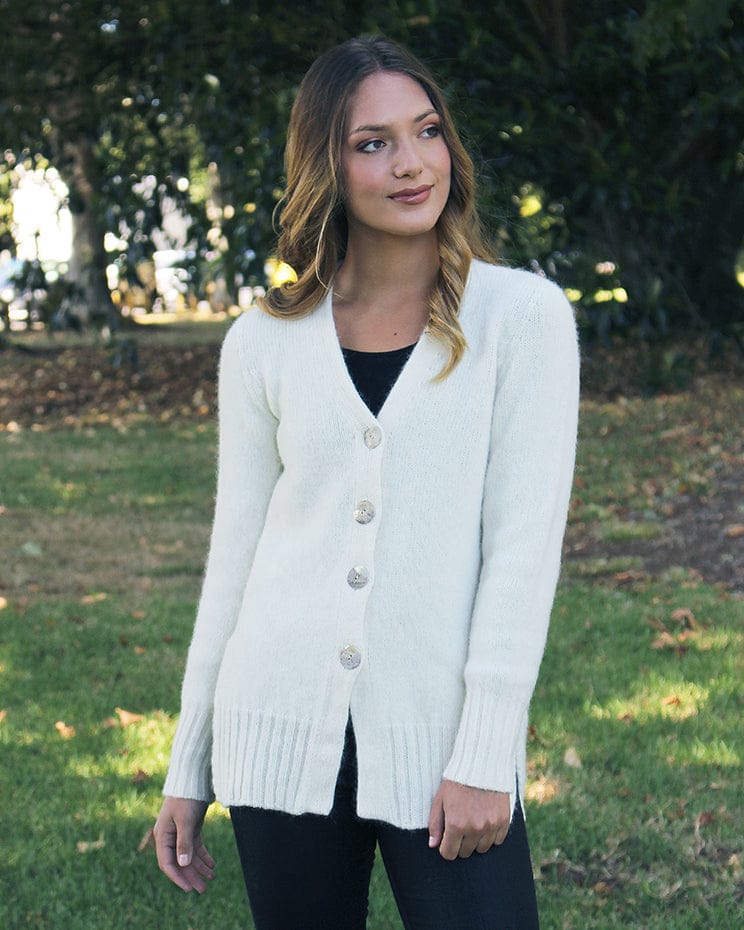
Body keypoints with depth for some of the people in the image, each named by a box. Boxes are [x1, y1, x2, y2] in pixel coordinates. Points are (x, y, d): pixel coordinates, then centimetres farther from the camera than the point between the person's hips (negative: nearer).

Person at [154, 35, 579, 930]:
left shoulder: (521, 313, -2)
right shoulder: (264, 343, 5)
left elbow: (524, 541, -7)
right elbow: (235, 553, 9)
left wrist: (485, 754, -12)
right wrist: (187, 766, 10)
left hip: (441, 745, -2)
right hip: (283, 735, 2)